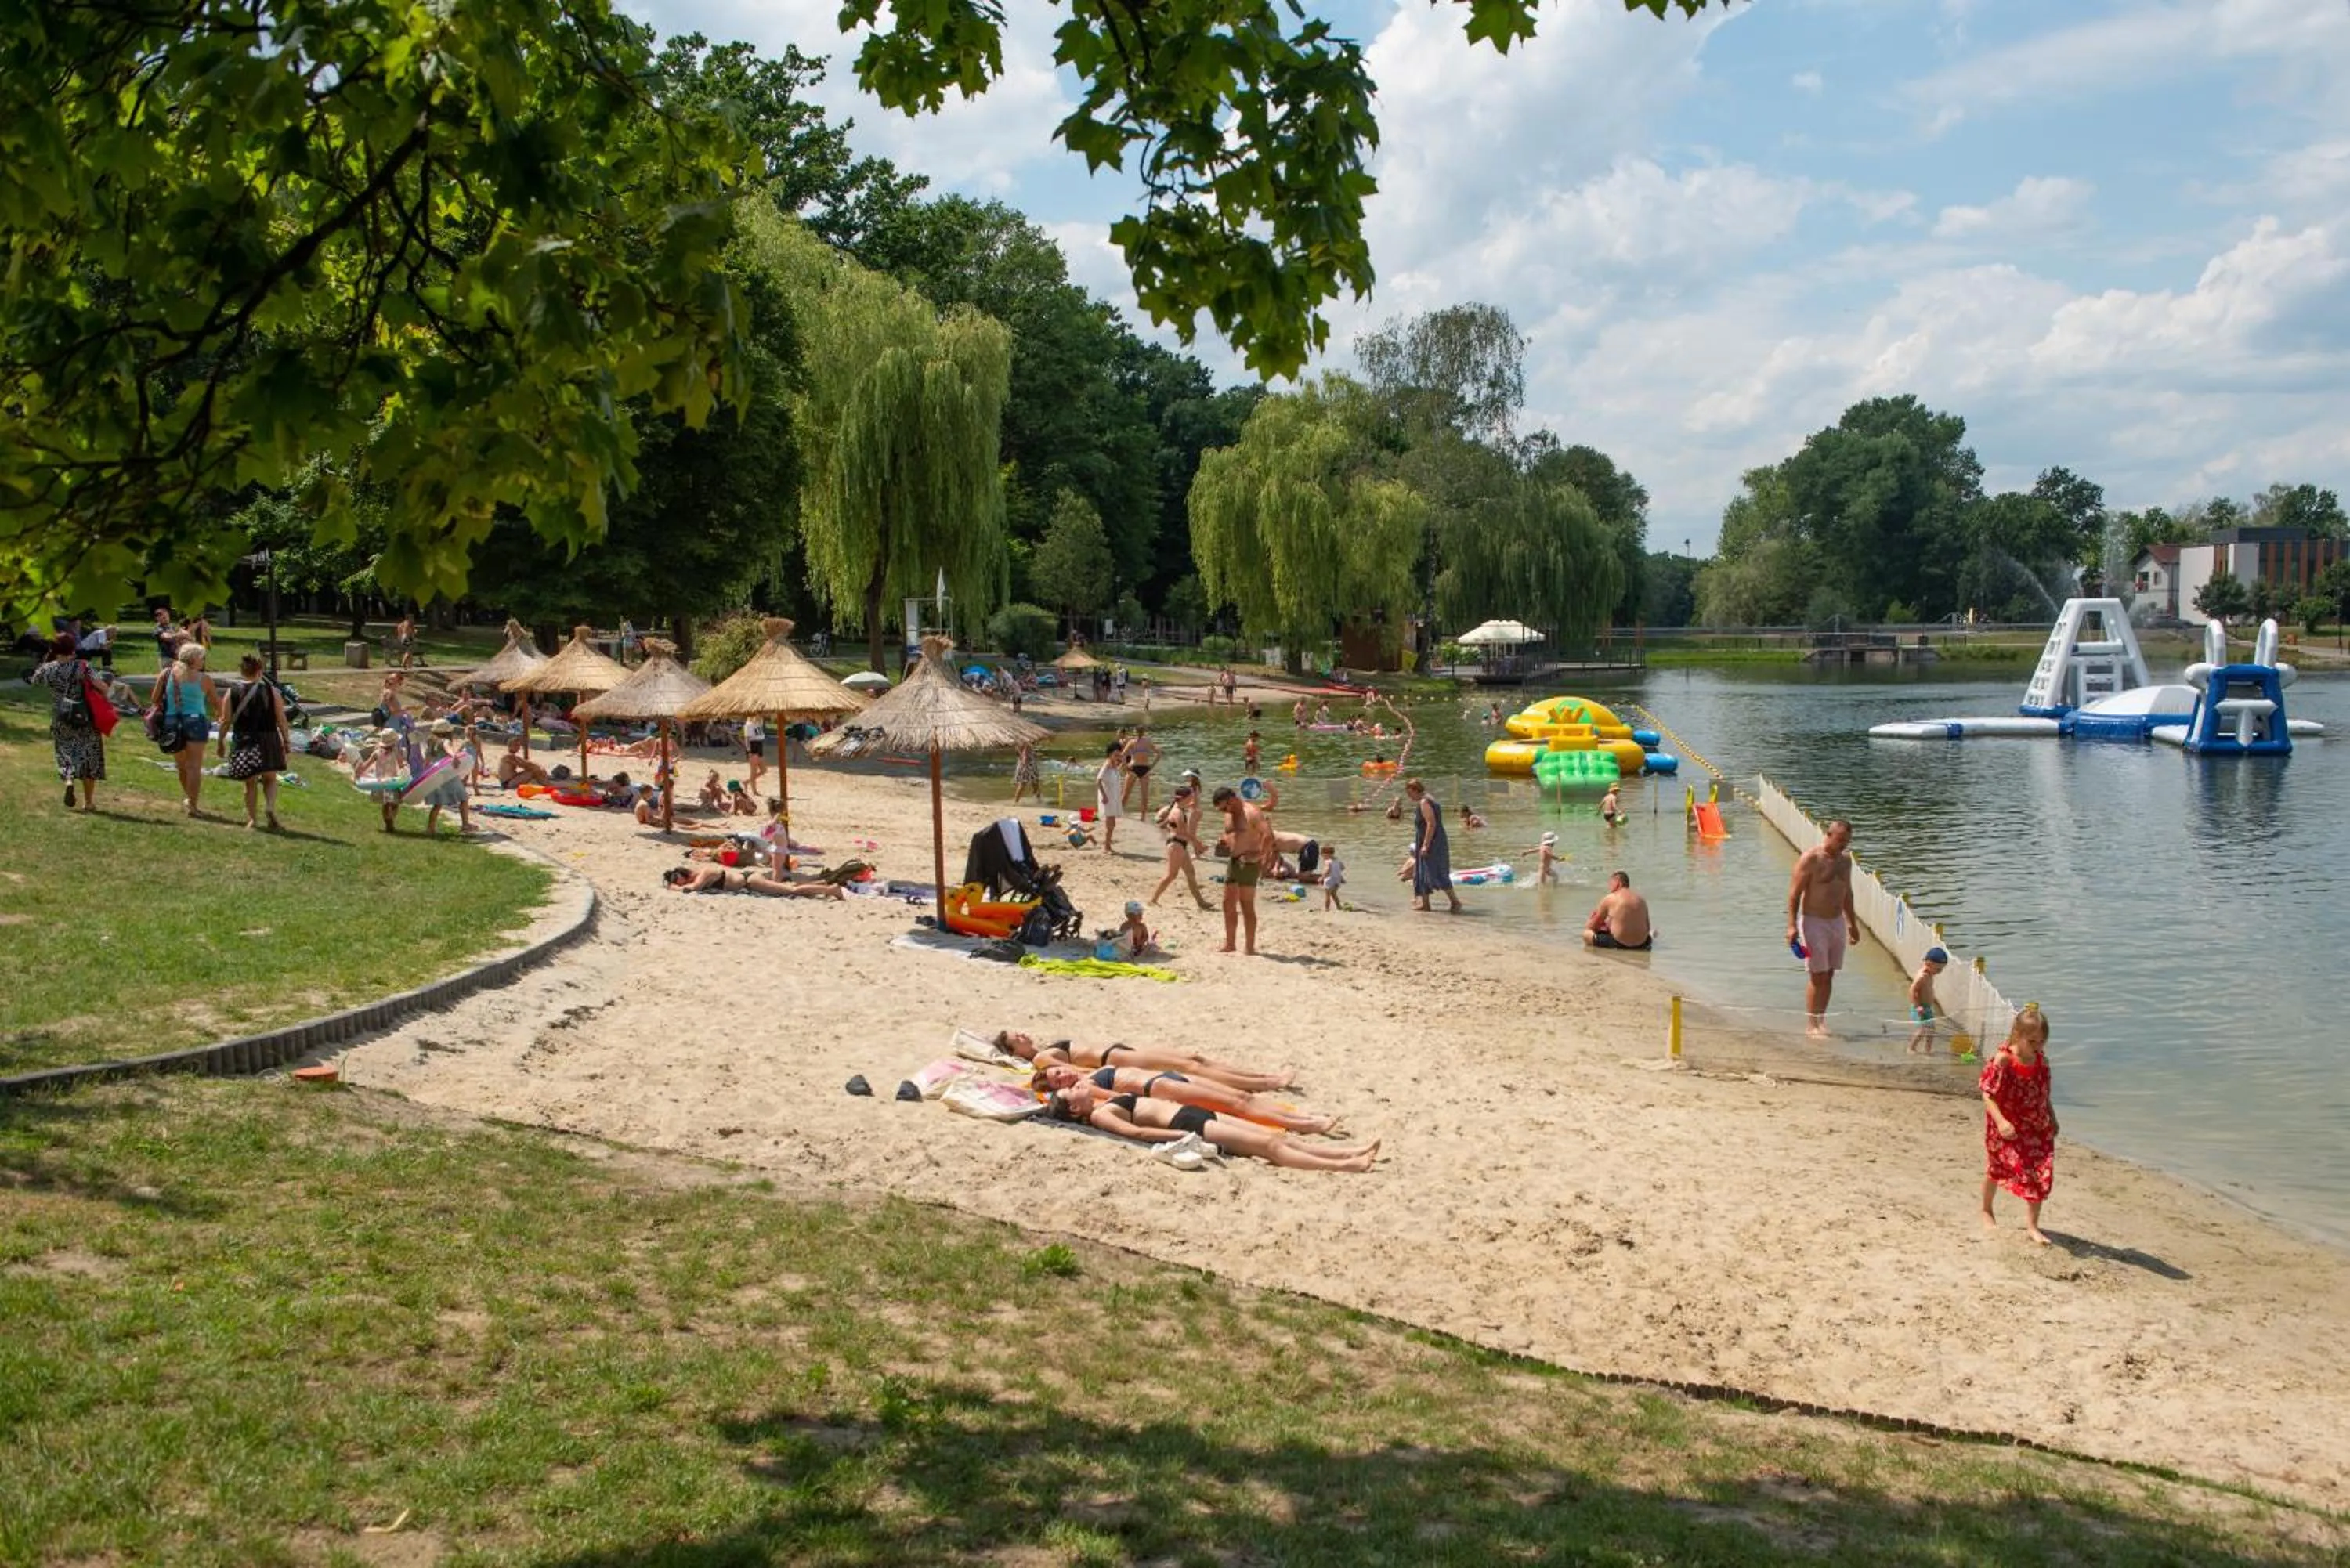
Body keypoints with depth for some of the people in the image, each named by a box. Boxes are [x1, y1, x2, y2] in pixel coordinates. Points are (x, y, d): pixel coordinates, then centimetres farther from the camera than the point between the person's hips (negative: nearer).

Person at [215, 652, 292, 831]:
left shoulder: (231, 693, -2)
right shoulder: (271, 691, -3)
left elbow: (226, 721, -1)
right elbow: (281, 719, -2)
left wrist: (221, 742, 10)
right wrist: (286, 740, 7)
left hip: (244, 742, 1)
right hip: (269, 740, -1)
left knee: (250, 782, 12)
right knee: (270, 779, 12)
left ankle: (251, 818, 11)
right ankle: (270, 807, -13)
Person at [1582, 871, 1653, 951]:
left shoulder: (1609, 899, -5)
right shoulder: (1641, 899, 9)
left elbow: (1593, 926, 4)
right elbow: (1647, 928, 15)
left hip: (1620, 945, -6)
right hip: (1642, 945, 6)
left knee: (1587, 934, 3)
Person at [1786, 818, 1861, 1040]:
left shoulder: (1845, 859, 8)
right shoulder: (1810, 859, -14)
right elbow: (1794, 893, -14)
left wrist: (1852, 923, 22)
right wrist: (1792, 925, -19)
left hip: (1837, 922, 7)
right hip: (1814, 922, -6)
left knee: (1829, 975, 8)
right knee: (1817, 976, -6)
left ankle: (1821, 1020, 16)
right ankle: (1811, 1024, 1)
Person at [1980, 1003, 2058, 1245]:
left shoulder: (2041, 1060, -4)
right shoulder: (2002, 1061, -22)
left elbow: (2044, 1094, 11)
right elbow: (1988, 1094, -22)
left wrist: (2052, 1119, 16)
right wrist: (2000, 1121, -33)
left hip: (2037, 1127, 4)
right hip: (2006, 1129, -4)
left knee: (2041, 1172, -5)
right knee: (1995, 1169, 15)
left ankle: (2032, 1225, 3)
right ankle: (1986, 1211, 40)